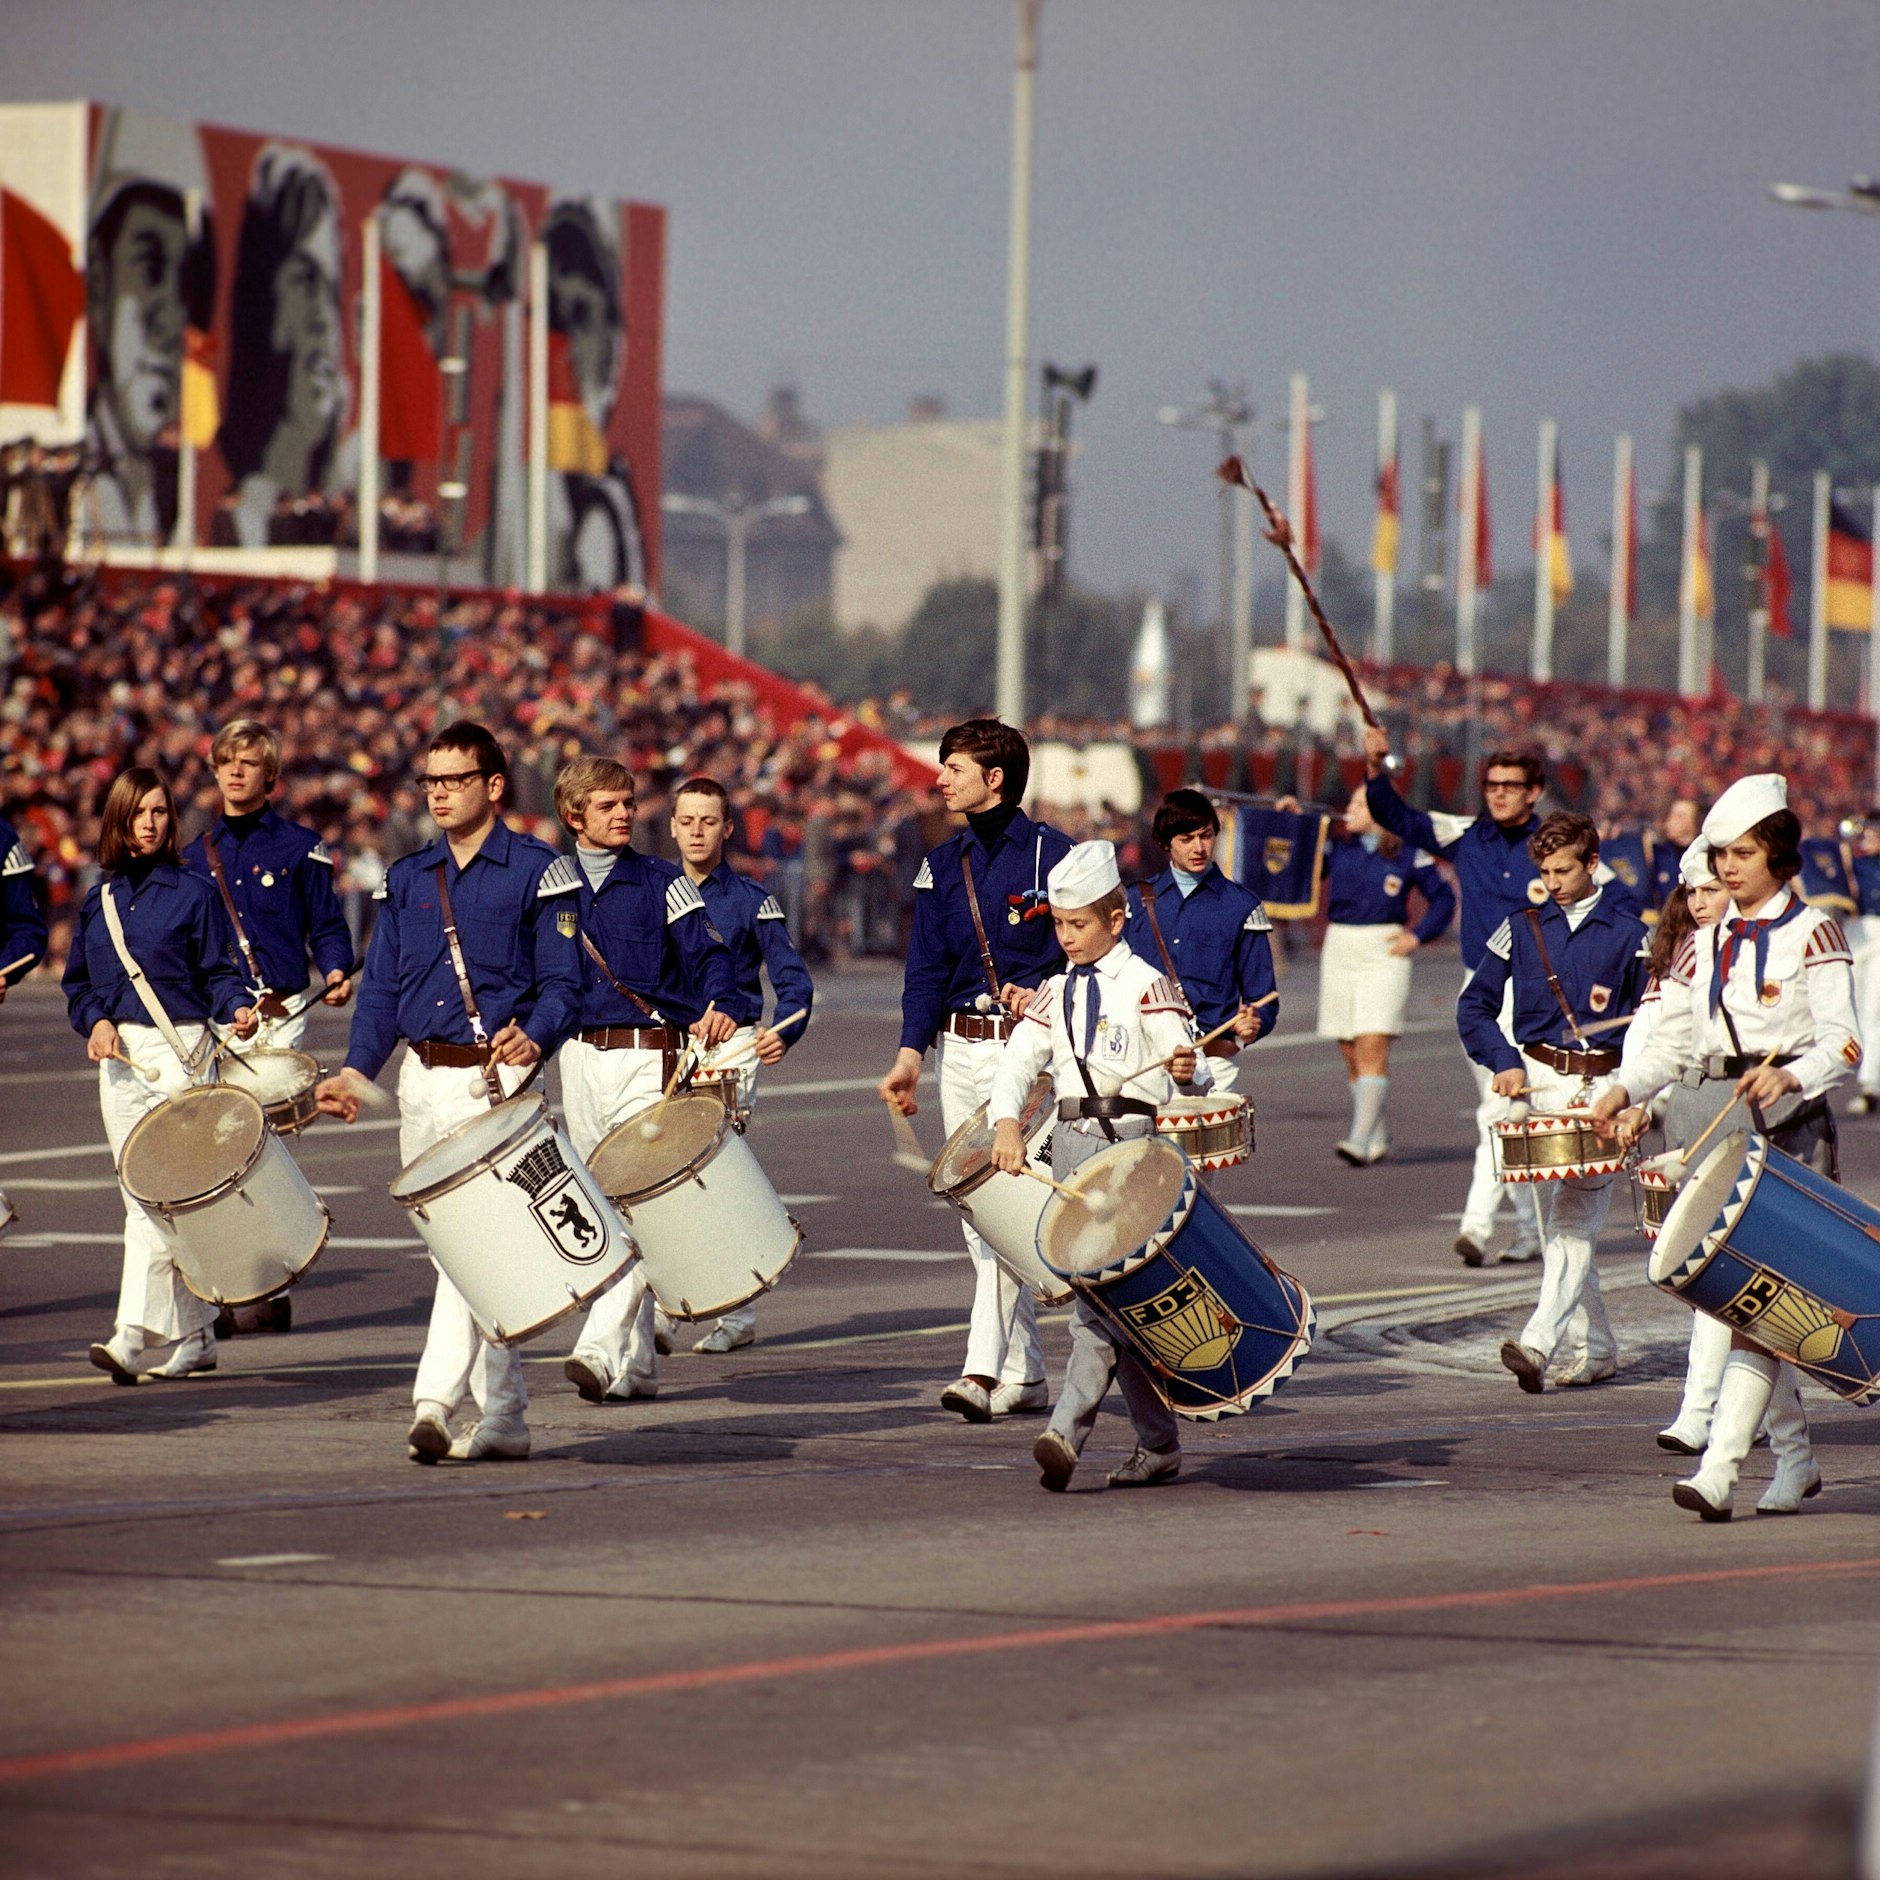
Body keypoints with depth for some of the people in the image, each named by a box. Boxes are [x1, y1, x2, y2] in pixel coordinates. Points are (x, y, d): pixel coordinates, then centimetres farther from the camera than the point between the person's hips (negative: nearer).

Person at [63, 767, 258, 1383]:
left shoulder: (192, 893, 0)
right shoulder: (99, 898, 14)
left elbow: (218, 973, 1)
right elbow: (78, 982, 18)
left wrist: (235, 1009, -19)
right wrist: (95, 1022, -1)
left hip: (179, 1049, -6)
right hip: (118, 1055, 6)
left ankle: (136, 1337, -21)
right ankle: (190, 1337, 14)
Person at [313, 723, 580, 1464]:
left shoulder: (540, 872, -2)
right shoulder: (406, 879, 15)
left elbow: (563, 984, -5)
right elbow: (381, 987, 15)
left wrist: (533, 1036, -25)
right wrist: (357, 1070, 1)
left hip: (496, 1078, -6)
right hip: (422, 1077, 6)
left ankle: (436, 1400, -24)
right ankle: (503, 1417, 12)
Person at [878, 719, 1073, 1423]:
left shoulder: (1050, 854, -4)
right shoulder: (943, 866, 13)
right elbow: (927, 970, 10)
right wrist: (909, 1056, -2)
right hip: (960, 1049, 6)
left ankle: (985, 1369, -18)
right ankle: (1025, 1374, 12)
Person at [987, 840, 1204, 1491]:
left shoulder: (1147, 987, 0)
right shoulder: (1055, 994, 15)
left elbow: (1191, 1069, -6)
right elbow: (1015, 1065, 3)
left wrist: (1189, 1071, -30)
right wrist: (1007, 1123, -15)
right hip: (1071, 1143, 6)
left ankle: (1068, 1430, -23)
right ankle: (1159, 1445, 13)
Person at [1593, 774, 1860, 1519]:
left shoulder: (1812, 934, -2)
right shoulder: (1703, 946, 15)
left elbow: (1843, 1046, -10)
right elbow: (1673, 1045, 15)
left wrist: (1788, 1077, -29)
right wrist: (1626, 1092, -4)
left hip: (1788, 1122, -6)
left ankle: (1719, 1467, -23)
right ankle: (1794, 1459, 19)